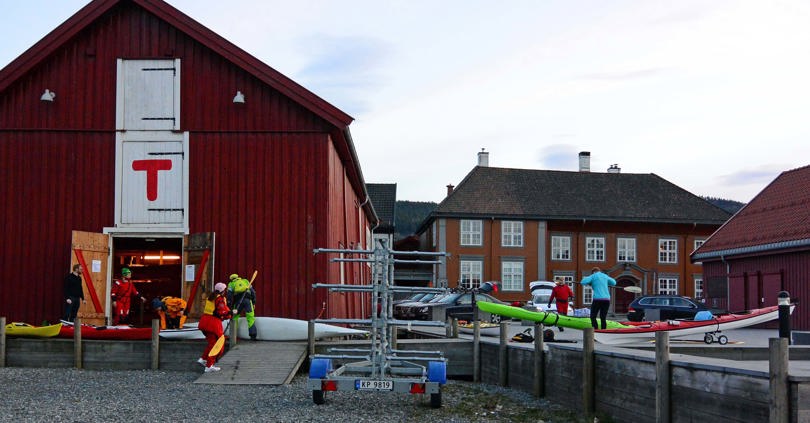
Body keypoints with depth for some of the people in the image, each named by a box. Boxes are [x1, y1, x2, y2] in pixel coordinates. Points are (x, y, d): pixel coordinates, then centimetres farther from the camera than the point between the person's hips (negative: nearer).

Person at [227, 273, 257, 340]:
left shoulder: (231, 284, 19)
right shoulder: (246, 281, 25)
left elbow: (229, 295, 5)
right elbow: (253, 292, 17)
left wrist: (230, 306, 3)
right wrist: (253, 302, 17)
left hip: (238, 300, -1)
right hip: (247, 300, 1)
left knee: (234, 318, 12)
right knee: (251, 318, -1)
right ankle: (253, 335, -9)